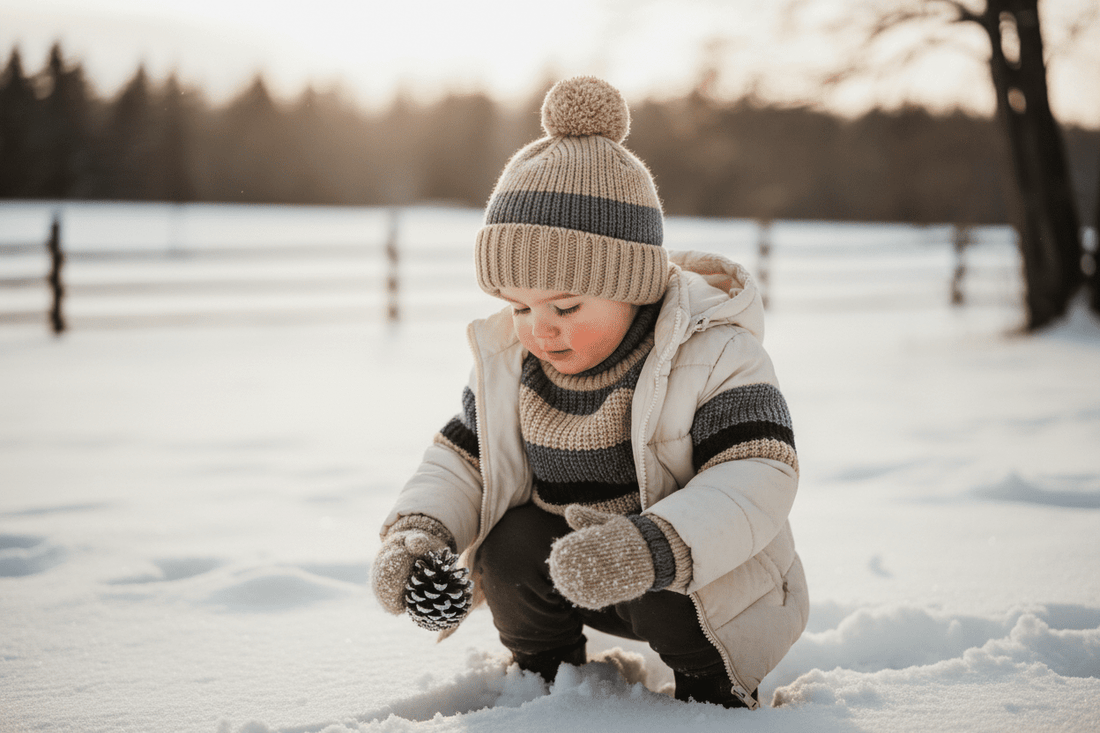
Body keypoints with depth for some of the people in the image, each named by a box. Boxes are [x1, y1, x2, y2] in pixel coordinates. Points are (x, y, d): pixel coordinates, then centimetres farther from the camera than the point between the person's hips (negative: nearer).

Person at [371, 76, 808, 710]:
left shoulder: (711, 352, -22)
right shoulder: (508, 359, -5)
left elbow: (757, 479, -31)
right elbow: (462, 458, 5)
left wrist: (657, 544, -49)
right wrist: (419, 526, -18)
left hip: (706, 582, -4)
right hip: (565, 555, 4)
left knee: (664, 586, -33)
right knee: (515, 544, -23)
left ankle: (713, 686, -1)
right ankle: (546, 675, 5)